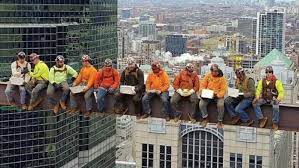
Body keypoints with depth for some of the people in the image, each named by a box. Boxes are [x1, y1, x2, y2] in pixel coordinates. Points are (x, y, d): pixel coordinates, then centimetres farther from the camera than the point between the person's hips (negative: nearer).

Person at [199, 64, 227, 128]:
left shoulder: (222, 78, -7)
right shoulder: (208, 76, 0)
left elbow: (224, 90, -10)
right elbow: (203, 85, 6)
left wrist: (218, 95, -26)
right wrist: (202, 92, -13)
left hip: (218, 95, -2)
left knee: (221, 104, -32)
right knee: (201, 103, -22)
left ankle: (220, 121, -12)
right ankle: (205, 119, 2)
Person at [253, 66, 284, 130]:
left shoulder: (277, 82, -6)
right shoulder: (262, 81, 7)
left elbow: (281, 92, -7)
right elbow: (258, 90, 9)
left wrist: (278, 99, -24)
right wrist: (257, 97, -10)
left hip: (273, 99, -4)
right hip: (264, 98, 4)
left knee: (276, 107, -36)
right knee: (255, 103, -23)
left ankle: (275, 123, -14)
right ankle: (262, 119, -11)